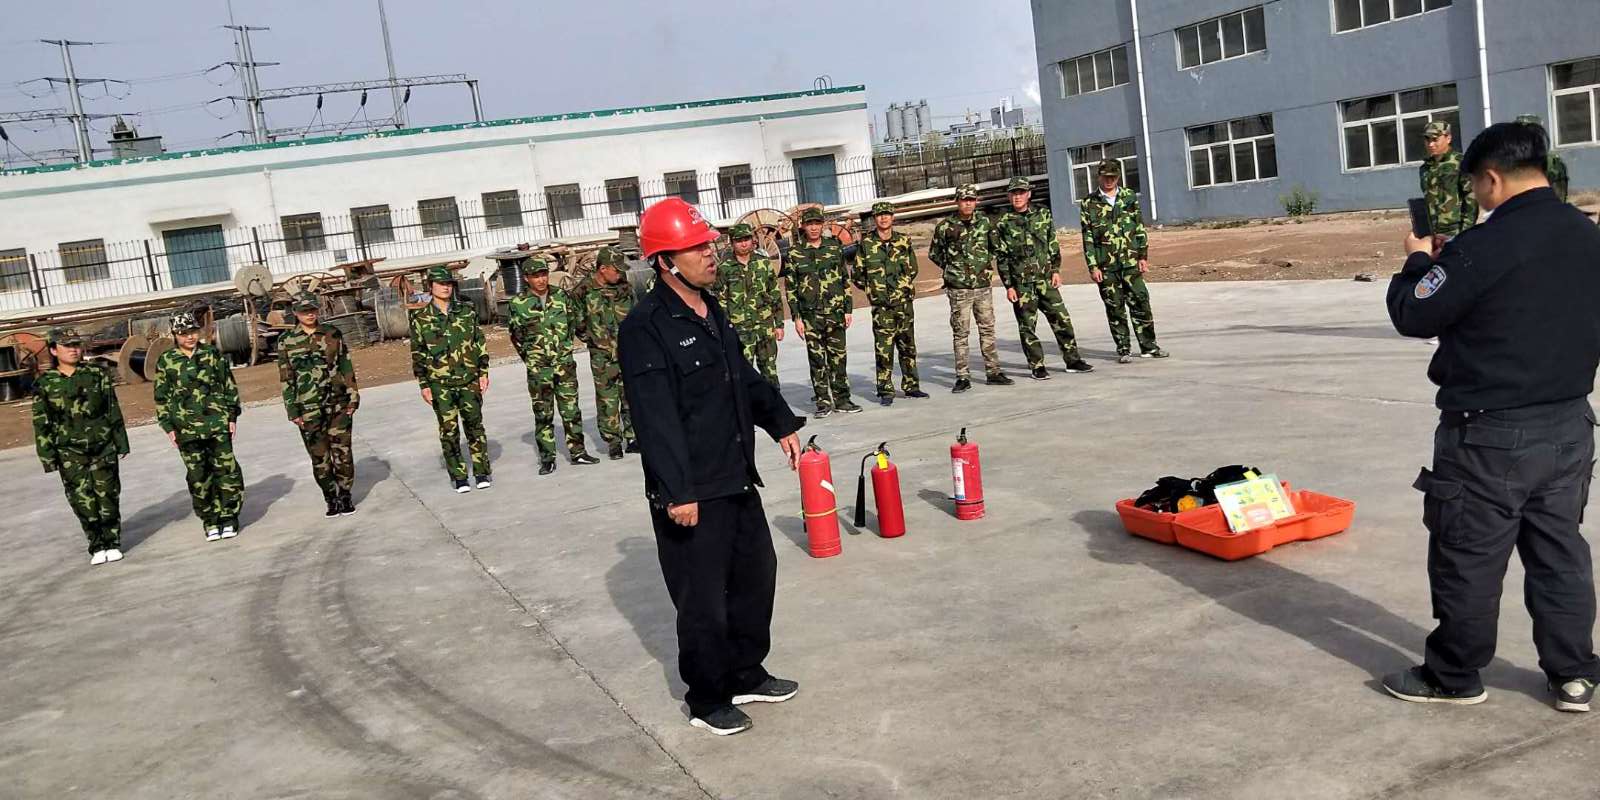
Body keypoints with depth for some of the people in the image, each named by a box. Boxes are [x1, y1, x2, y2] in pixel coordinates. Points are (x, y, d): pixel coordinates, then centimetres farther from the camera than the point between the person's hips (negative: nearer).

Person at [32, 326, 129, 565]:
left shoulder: (97, 375, 3)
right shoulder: (44, 384, 0)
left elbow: (114, 411, 7)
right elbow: (41, 423, 1)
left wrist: (121, 442, 5)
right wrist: (48, 456, -3)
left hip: (103, 447, 1)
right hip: (70, 452, -1)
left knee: (107, 496, 2)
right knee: (83, 500, -2)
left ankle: (112, 543, 14)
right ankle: (96, 547, 11)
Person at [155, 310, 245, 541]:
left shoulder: (212, 353, 4)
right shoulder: (166, 362, 4)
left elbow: (229, 385, 7)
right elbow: (162, 397, 8)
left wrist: (232, 416, 3)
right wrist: (169, 426, 3)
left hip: (218, 423, 0)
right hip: (186, 428, 0)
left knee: (226, 469, -3)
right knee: (198, 476, 3)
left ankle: (228, 517, 8)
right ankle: (209, 521, 13)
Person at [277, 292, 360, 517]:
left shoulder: (333, 334, 5)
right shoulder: (286, 341, 2)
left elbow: (347, 367, 7)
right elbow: (286, 378, 2)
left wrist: (352, 397, 3)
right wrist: (293, 410, -1)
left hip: (338, 404, 1)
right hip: (308, 409, -1)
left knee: (342, 451, 2)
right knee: (319, 456, 4)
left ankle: (345, 495, 16)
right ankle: (331, 498, 17)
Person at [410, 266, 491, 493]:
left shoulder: (467, 312, 5)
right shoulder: (421, 319, 0)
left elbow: (480, 343, 8)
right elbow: (417, 355, 2)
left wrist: (483, 372, 3)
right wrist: (424, 385, -2)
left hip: (469, 380, 1)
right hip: (440, 384, -1)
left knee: (474, 425, 5)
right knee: (449, 430, 2)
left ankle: (482, 472, 14)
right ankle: (458, 477, 10)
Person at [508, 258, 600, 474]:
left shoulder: (561, 296, 3)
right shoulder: (518, 304, -4)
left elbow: (575, 320, 16)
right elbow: (516, 336, 6)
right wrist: (529, 356, 7)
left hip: (565, 363, 2)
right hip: (538, 369, -2)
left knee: (571, 408, 6)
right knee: (543, 414, 3)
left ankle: (577, 452, 16)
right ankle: (547, 458, 10)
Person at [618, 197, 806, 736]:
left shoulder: (711, 311, 11)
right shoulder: (645, 327, -18)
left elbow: (745, 377, 24)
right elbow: (656, 417, -23)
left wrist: (781, 424, 23)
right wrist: (677, 491, -25)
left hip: (737, 479, 9)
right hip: (691, 491, -9)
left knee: (756, 575, 19)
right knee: (703, 598, 3)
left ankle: (746, 675, 37)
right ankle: (707, 701, 21)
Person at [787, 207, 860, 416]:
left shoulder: (835, 247, 7)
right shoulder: (794, 252, 0)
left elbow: (845, 280, 11)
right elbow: (791, 287, 0)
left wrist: (847, 309, 5)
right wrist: (796, 317, -4)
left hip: (835, 312, 2)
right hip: (810, 315, -2)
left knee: (838, 357, 5)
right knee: (817, 359, 1)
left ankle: (841, 399, 14)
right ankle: (823, 401, 9)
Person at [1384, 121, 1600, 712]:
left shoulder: (1484, 246, -20)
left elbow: (1413, 315, -13)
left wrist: (1417, 261, 6)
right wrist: (1450, 262, 14)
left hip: (1490, 434, -7)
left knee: (1467, 558, 5)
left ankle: (1453, 676, 17)